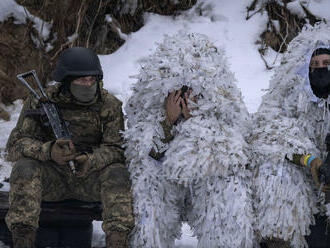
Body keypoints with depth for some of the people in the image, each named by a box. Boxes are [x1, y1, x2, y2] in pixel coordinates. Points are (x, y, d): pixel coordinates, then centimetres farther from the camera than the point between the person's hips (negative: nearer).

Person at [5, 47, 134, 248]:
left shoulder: (109, 105, -3)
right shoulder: (41, 101, -4)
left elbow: (115, 149, -8)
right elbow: (16, 144, -10)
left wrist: (90, 161, -32)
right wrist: (49, 151, -32)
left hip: (90, 178, 0)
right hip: (52, 178, 0)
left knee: (118, 173, -28)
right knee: (25, 167, -29)